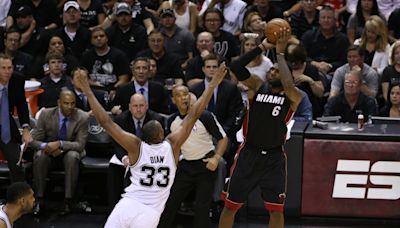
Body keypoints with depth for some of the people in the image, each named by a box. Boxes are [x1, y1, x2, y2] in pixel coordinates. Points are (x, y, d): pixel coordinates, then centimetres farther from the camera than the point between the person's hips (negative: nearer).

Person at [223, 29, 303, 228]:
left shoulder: (293, 97, -3)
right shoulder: (258, 88, 4)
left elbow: (288, 84, -28)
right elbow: (236, 68, -9)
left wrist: (280, 53, -18)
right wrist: (263, 47, -13)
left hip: (274, 157, -2)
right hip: (249, 153, 2)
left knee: (276, 209, 0)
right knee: (230, 205, 6)